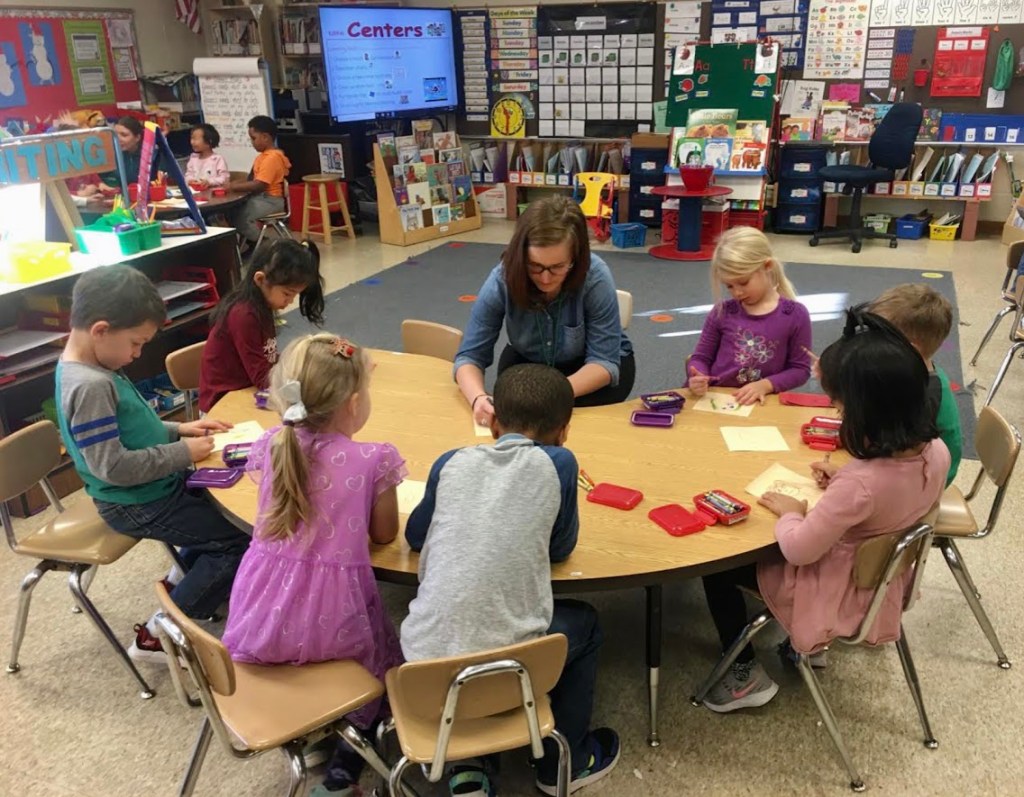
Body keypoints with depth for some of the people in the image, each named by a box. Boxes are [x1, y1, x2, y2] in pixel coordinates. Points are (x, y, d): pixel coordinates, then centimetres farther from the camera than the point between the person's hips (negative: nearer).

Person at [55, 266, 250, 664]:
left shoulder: (89, 368, 4)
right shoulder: (91, 386, -29)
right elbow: (113, 466, -31)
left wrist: (177, 429, 5)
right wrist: (182, 452, -21)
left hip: (153, 490, 10)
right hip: (138, 505, -10)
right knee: (239, 543, -8)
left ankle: (188, 579, 31)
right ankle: (157, 635, 2)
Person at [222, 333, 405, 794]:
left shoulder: (271, 444, 0)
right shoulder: (374, 459, -13)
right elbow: (384, 535, 3)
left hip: (261, 616, 5)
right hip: (328, 620, -4)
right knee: (383, 652, 26)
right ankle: (347, 758, 19)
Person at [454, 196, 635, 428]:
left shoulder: (595, 278, -31)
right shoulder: (501, 280, -26)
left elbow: (604, 361, -29)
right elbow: (470, 355, -22)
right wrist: (478, 398, -44)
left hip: (596, 368, -2)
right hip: (528, 362, 2)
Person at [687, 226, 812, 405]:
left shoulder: (795, 315, -1)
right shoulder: (722, 312, 3)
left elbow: (800, 369, 3)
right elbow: (701, 357, 10)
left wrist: (766, 385, -13)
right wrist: (697, 378, -11)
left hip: (759, 403, 1)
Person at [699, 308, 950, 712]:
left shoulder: (860, 482, -39)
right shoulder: (937, 451, -16)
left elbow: (797, 549, -26)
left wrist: (789, 511, -9)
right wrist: (842, 481, -3)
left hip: (835, 592, -8)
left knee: (715, 561, 5)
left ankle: (746, 674, 18)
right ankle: (805, 643, 36)